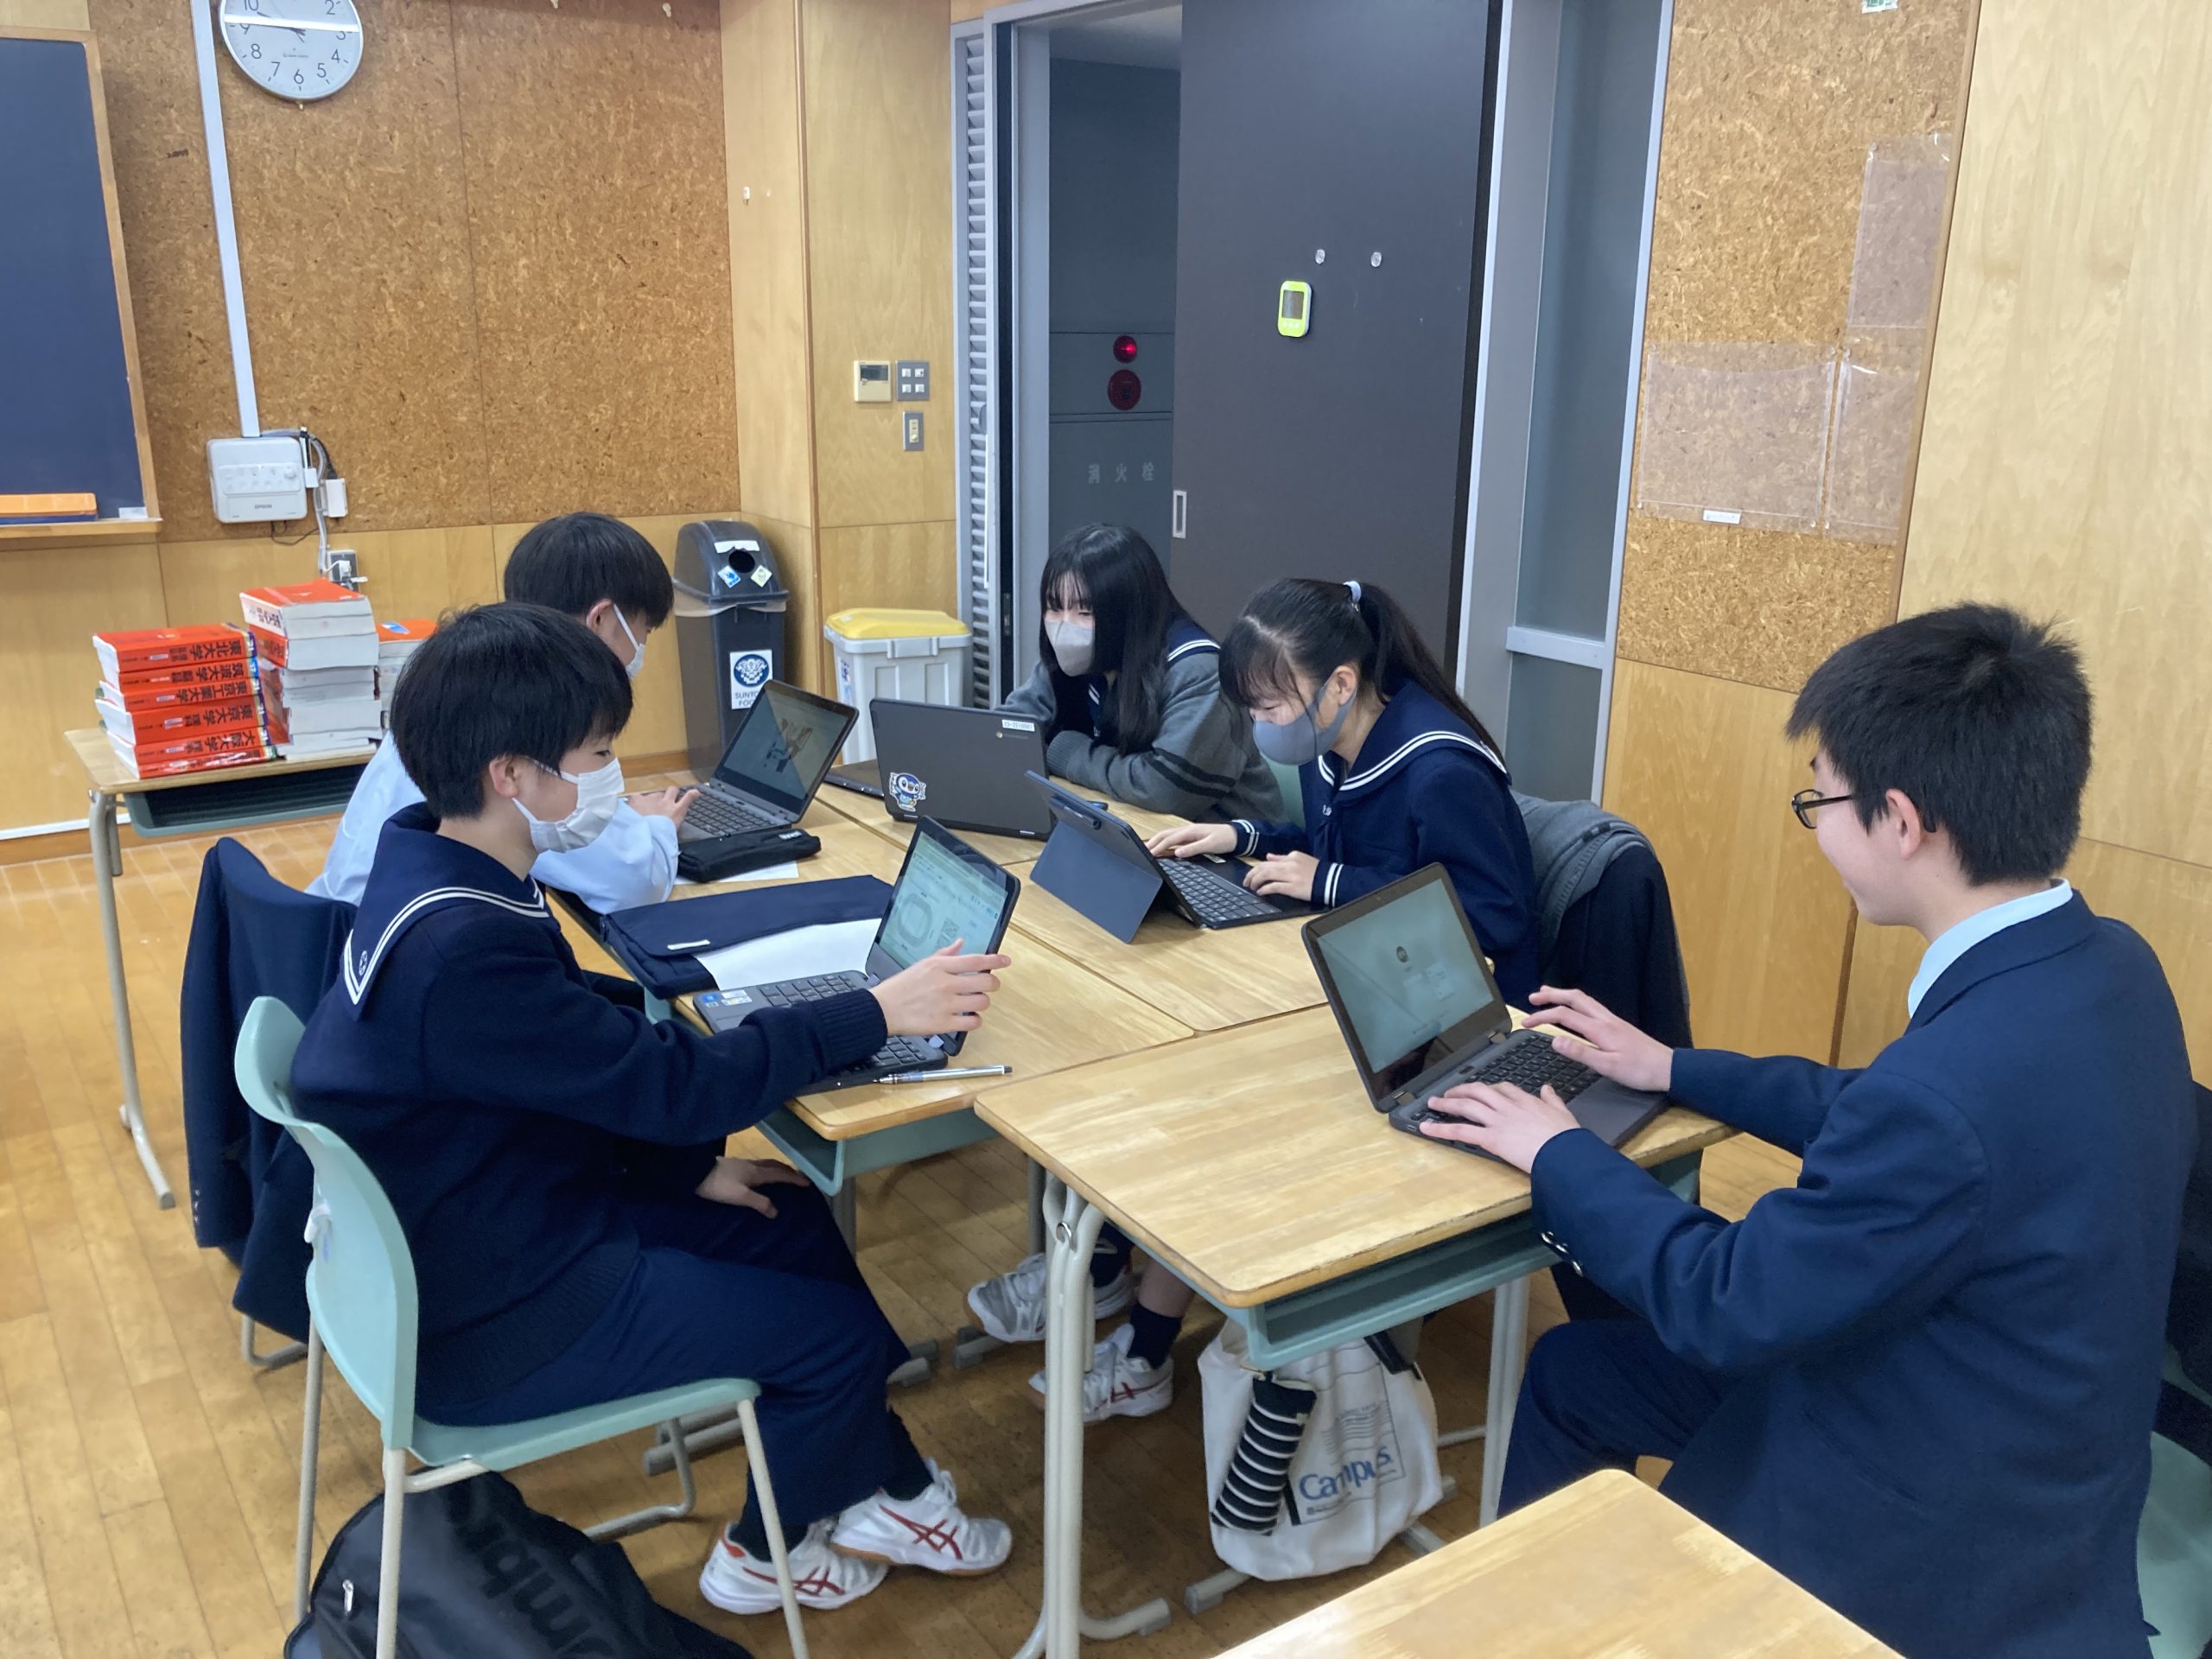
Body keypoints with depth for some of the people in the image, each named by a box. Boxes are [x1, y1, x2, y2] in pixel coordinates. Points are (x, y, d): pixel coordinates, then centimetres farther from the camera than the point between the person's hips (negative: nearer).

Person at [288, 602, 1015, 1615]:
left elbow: (593, 1068, 8)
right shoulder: (462, 950, -33)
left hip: (478, 1227, 9)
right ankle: (762, 1556, 29)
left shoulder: (431, 865, -2)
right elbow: (679, 1082, -27)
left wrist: (691, 1168, 6)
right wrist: (876, 1012, -19)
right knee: (839, 1333, 1)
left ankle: (893, 1495, 28)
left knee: (795, 1225, 14)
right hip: (491, 1317, -9)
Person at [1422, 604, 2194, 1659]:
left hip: (1936, 1541, -8)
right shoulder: (2104, 966, -9)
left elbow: (1727, 1306, -24)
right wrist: (1672, 1071, 12)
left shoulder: (1956, 1089, -37)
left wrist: (1558, 1155, -10)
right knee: (1570, 1371, 18)